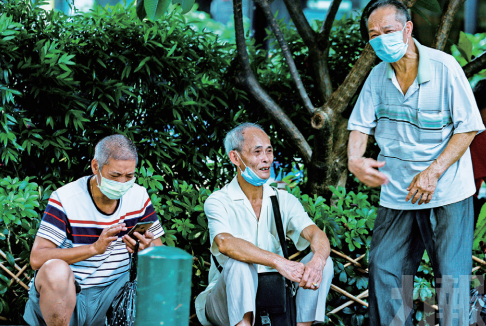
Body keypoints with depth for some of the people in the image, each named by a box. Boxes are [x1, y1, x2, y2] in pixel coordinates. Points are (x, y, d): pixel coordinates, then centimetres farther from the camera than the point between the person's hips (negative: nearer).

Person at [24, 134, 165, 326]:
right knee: (55, 269, -37)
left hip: (112, 294, 3)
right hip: (66, 293, -3)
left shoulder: (138, 197, 3)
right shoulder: (65, 199, -10)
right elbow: (36, 259, -18)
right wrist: (94, 248, -28)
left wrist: (147, 249, -21)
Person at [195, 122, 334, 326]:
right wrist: (278, 262, -40)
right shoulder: (218, 202, -7)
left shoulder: (284, 201, 7)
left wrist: (317, 261, -35)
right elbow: (225, 243, -27)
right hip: (227, 305, -4)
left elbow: (315, 234, -10)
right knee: (239, 264, -34)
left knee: (324, 262, -14)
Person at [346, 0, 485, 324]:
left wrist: (433, 172, -19)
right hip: (396, 194, 5)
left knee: (451, 274, -4)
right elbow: (360, 126, 6)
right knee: (384, 268, 6)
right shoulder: (378, 76, 3)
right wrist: (354, 160, -17)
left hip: (447, 192, -4)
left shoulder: (444, 67, -11)